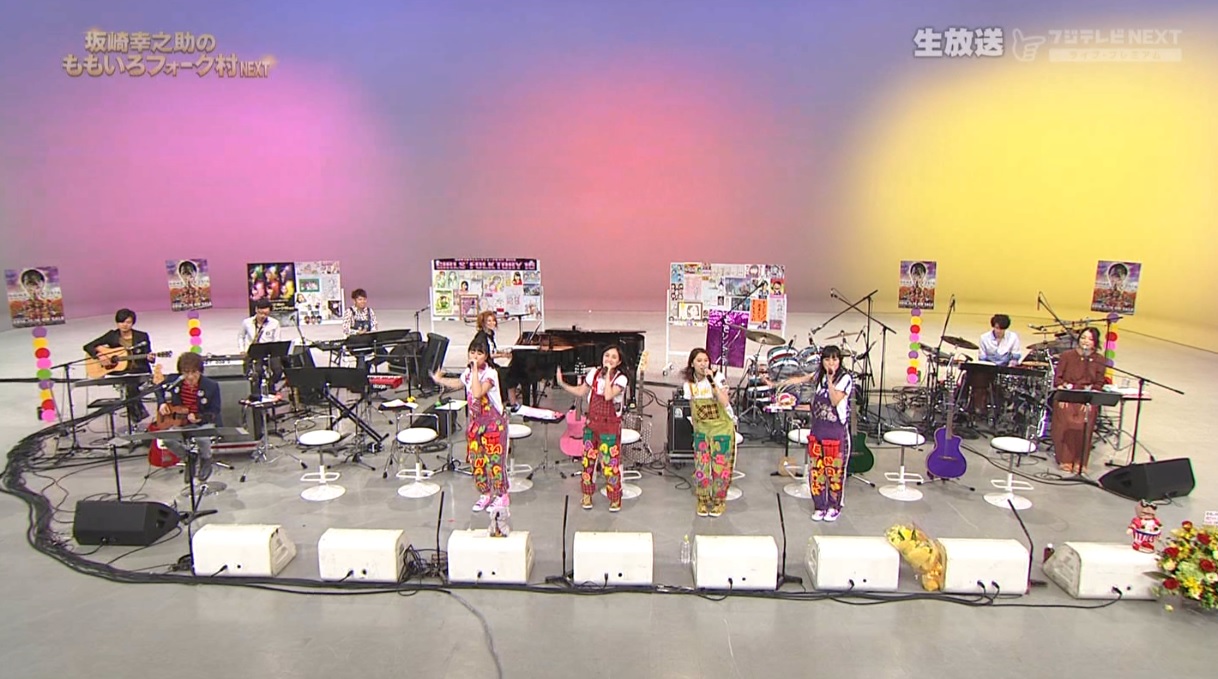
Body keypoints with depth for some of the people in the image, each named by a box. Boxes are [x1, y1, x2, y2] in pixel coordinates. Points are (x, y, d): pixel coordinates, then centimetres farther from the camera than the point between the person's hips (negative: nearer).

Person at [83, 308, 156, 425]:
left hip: (139, 371, -1)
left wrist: (150, 358, -17)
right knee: (128, 385, -32)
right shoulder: (112, 336, 8)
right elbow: (88, 347, 7)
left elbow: (148, 357, 8)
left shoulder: (142, 337, 6)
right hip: (119, 373, 1)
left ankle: (136, 417, -17)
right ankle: (140, 413, -14)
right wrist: (100, 356, -10)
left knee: (130, 384, -33)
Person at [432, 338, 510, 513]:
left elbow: (478, 393, -37)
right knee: (476, 460, 12)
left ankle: (501, 496, 14)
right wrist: (439, 380, 25)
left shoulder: (490, 373, -21)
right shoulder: (468, 372, 2)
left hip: (493, 422, -7)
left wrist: (475, 371, -34)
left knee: (494, 459, -1)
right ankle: (485, 494, 27)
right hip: (475, 422, 7)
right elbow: (458, 383, 25)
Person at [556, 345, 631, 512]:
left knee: (610, 462, -3)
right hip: (592, 423, 5)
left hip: (610, 426, -4)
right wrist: (562, 384, 2)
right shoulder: (594, 373, 1)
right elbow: (581, 392, 11)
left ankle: (615, 499, 14)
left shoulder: (621, 378, -13)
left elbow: (608, 395, -29)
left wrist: (608, 373, -25)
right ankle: (587, 495, 28)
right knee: (588, 460, 11)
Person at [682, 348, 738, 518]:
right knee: (701, 468, -1)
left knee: (720, 468, 1)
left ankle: (719, 502, 19)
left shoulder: (718, 377, -14)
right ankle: (703, 501, 17)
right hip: (701, 431, 3)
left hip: (722, 429, -3)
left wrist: (712, 382, -30)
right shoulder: (688, 384, -2)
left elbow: (725, 403, -27)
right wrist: (695, 428, 11)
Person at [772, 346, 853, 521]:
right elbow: (800, 379, 18)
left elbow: (835, 400, -18)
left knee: (834, 471, 0)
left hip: (836, 432, -5)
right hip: (817, 430, 5)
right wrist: (777, 384, 15)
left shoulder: (845, 378, -10)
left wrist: (830, 380, -22)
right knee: (816, 470, 6)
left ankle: (834, 507, 15)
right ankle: (819, 507, 17)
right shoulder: (820, 376, 9)